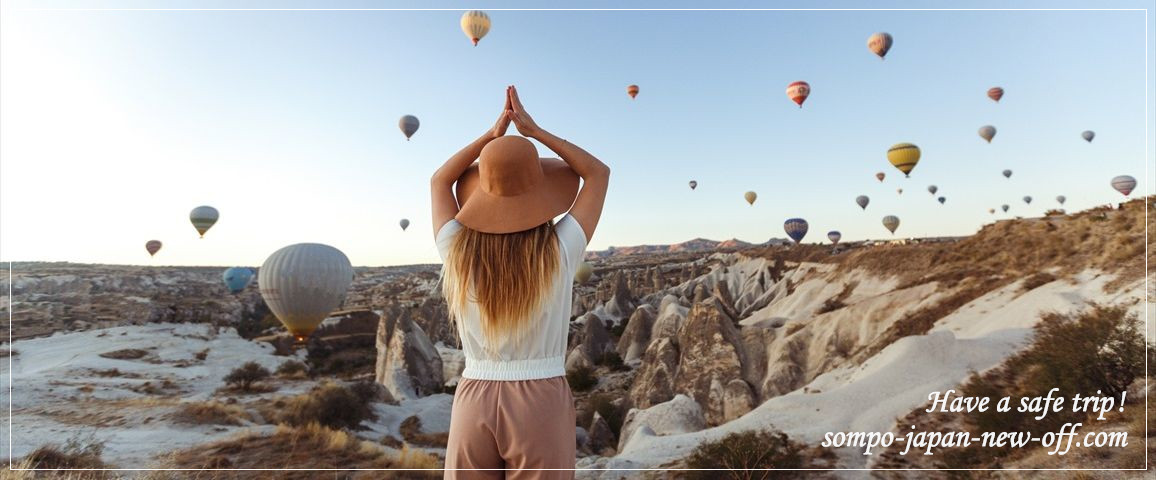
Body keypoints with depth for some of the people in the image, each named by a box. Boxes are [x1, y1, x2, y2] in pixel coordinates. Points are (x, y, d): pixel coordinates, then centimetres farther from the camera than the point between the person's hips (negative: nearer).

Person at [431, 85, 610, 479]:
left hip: (473, 404, 2)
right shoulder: (559, 254, -13)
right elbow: (599, 173, 2)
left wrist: (492, 134, 8)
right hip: (542, 403, -2)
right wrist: (534, 131, 1)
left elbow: (439, 181, 12)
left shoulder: (458, 254, -8)